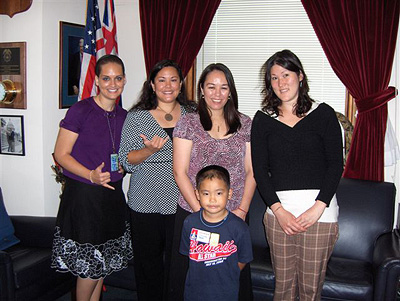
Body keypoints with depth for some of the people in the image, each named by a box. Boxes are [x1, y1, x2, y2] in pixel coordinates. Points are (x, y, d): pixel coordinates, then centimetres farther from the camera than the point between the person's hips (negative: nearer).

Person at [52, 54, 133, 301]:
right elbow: (61, 154, -11)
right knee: (89, 266, 0)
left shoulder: (123, 116, 7)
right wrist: (91, 176, -24)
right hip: (84, 195, -6)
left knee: (104, 264, 15)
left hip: (113, 195, 6)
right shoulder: (80, 111, -11)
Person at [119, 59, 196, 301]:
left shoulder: (193, 115, 8)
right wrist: (149, 150, -18)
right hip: (146, 202, 0)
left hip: (181, 201, 1)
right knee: (148, 261, 7)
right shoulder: (137, 117, 3)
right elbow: (126, 161, 0)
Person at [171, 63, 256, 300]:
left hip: (235, 216, 2)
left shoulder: (245, 124, 7)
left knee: (237, 276, 4)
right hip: (192, 213, -1)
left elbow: (251, 171, 6)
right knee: (187, 277, 5)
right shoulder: (188, 123, 0)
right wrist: (202, 213, -10)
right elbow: (180, 172, -4)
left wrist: (242, 209, -5)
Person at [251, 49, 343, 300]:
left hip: (320, 210, -1)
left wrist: (318, 207, -11)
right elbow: (259, 169, 3)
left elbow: (336, 165, -1)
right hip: (279, 209, 2)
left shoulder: (323, 114, 3)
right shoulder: (263, 119, 8)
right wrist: (278, 210, -7)